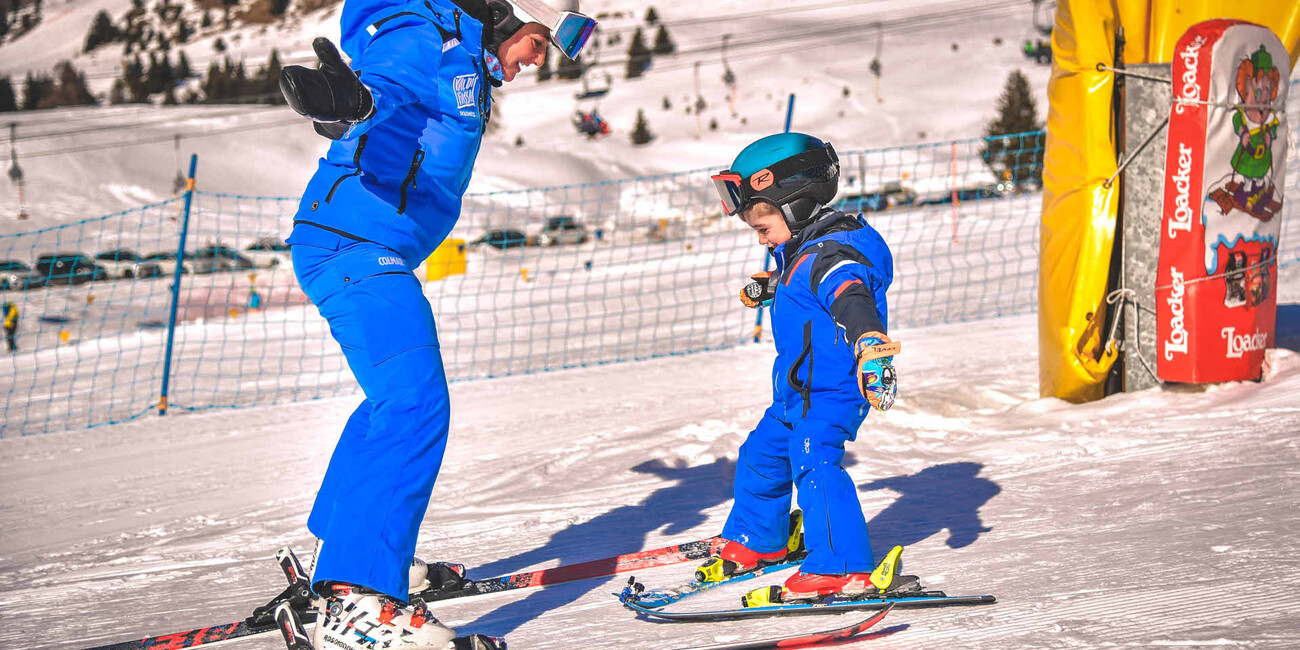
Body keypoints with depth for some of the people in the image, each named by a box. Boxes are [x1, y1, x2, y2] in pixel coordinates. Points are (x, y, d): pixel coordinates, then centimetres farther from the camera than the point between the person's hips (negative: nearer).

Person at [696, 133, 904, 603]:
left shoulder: (833, 256, -22)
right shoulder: (801, 250, 11)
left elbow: (853, 300, -42)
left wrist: (869, 346, -59)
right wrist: (769, 287, 51)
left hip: (833, 391, -11)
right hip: (797, 391, 11)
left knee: (815, 465, -24)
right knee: (761, 455, 21)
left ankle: (843, 570, -25)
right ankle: (757, 541, 42)